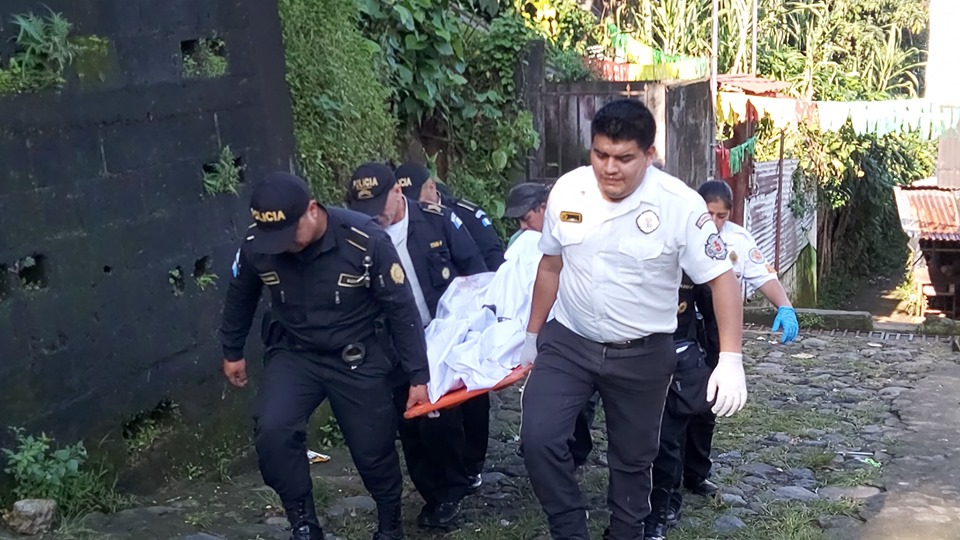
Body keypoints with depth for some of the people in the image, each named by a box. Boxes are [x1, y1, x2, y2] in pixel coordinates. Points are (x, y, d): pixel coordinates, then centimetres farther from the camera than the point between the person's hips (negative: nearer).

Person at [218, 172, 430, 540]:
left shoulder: (365, 240, -26)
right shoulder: (255, 245, -18)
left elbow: (402, 309, -16)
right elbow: (240, 297, 5)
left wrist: (418, 376, -13)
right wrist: (232, 351, 16)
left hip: (356, 357, -2)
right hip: (294, 354, 2)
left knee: (374, 449, 6)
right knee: (272, 431, -23)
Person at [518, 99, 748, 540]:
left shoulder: (680, 205, -17)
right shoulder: (567, 190, -7)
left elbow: (721, 278, -14)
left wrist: (731, 360, -24)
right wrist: (532, 335, 15)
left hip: (642, 355, -2)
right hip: (567, 342, 2)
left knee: (632, 458, 12)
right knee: (538, 439, -12)